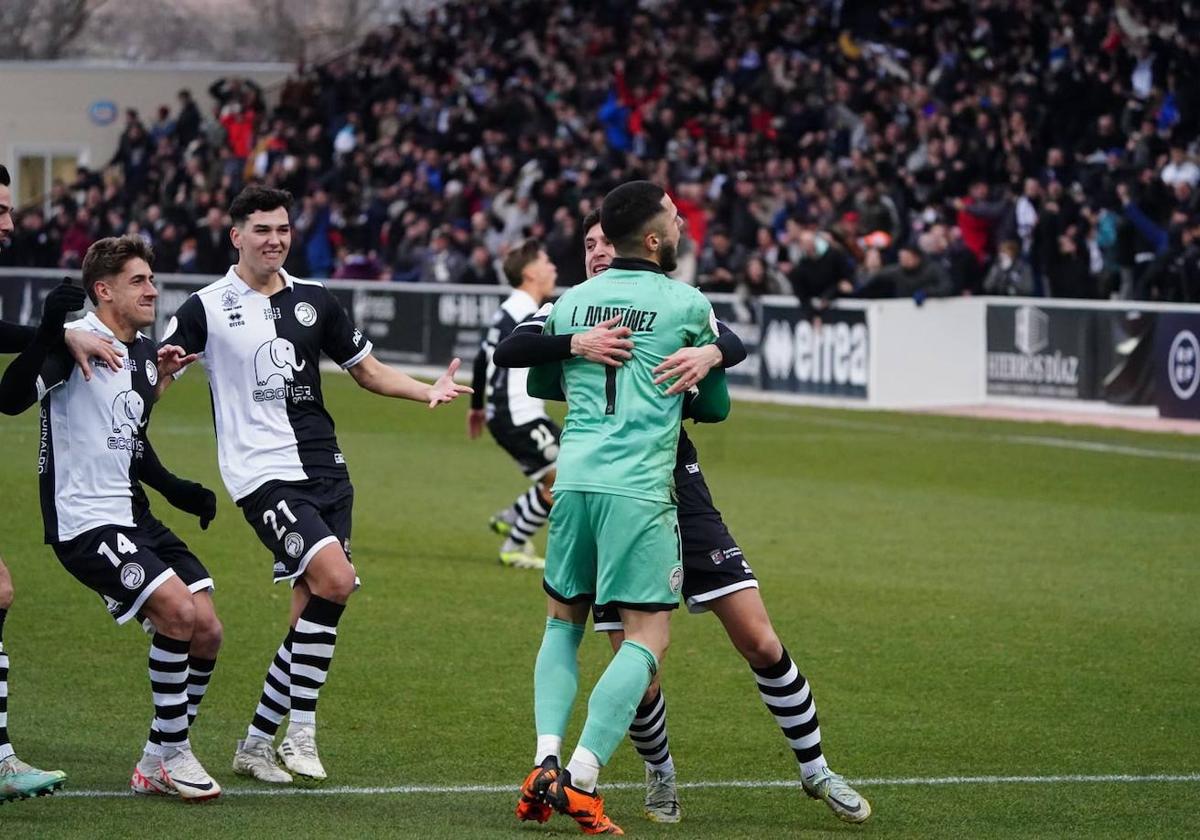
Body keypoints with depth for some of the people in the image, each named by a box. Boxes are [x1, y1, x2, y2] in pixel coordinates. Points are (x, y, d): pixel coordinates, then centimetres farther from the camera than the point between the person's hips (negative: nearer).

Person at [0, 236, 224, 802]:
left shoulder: (143, 352, 14)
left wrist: (175, 489, 15)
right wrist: (51, 334, -41)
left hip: (133, 517, 9)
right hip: (84, 522, -9)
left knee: (206, 630, 0)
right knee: (180, 611, -22)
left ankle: (158, 763, 15)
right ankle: (172, 754, -7)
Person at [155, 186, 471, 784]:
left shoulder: (315, 301, 12)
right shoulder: (206, 308, -1)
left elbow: (367, 370, 20)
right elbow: (150, 384, -2)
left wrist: (428, 391, 5)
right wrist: (163, 365, -26)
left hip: (325, 468, 6)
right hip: (263, 472, -5)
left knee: (311, 609, 2)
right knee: (336, 579, -23)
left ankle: (257, 742, 14)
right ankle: (300, 731, -13)